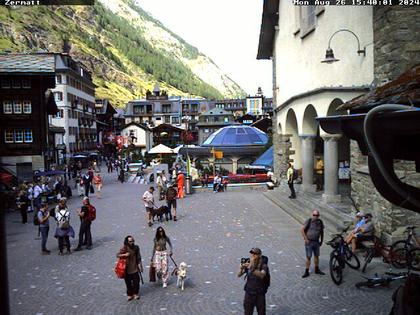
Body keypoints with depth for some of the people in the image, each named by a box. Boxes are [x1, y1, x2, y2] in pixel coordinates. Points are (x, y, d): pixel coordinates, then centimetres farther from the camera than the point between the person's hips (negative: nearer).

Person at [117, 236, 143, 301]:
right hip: (127, 269, -2)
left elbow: (138, 258, 7)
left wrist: (140, 266, 7)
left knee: (136, 281, 4)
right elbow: (118, 255, -10)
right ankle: (129, 295, 25)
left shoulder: (136, 248, -1)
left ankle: (136, 293, 25)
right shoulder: (124, 248, -10)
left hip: (135, 268, 2)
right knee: (128, 282, 6)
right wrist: (124, 255, -26)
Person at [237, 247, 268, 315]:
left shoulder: (263, 265, -15)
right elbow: (239, 275, -11)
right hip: (249, 293, 3)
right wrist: (241, 268, -32)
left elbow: (261, 275, -34)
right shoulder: (248, 264, -3)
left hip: (260, 294, -3)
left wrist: (252, 269, -48)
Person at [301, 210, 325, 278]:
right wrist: (306, 239, -14)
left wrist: (321, 241, 14)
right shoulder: (308, 221, -12)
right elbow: (302, 230, -13)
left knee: (316, 256, 15)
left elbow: (322, 232, 15)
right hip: (309, 242, -5)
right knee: (308, 257, -2)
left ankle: (317, 269, 31)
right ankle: (307, 272, 7)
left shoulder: (320, 222, 2)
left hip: (316, 242, 5)